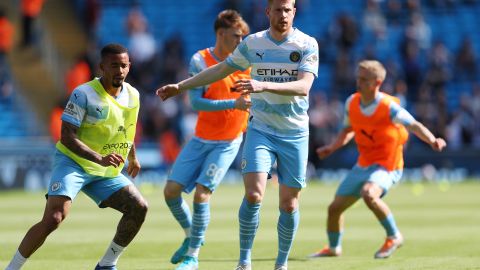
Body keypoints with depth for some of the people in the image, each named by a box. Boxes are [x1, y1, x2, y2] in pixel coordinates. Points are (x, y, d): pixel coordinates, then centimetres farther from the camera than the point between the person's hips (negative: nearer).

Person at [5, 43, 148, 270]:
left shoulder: (133, 95, 5)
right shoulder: (84, 94, -16)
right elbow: (67, 136, -21)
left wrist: (132, 157, 35)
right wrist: (100, 159, -32)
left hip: (106, 172, 7)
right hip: (72, 164, -7)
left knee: (139, 207, -7)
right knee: (53, 219, -25)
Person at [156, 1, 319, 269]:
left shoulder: (307, 44, -7)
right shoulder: (252, 43, 2)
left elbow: (303, 87, -21)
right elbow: (220, 70, 14)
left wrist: (263, 85, -34)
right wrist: (180, 86, 12)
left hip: (295, 134, -1)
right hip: (261, 129, 1)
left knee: (289, 205, 3)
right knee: (254, 196, -16)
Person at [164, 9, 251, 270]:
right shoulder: (200, 61, -11)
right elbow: (196, 102, -20)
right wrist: (233, 104, -29)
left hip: (228, 143, -2)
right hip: (201, 139, 2)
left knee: (201, 194, -15)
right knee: (171, 190, -4)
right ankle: (191, 235, 23)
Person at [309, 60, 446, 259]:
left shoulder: (388, 106, -19)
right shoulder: (352, 103, -1)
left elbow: (414, 125, -21)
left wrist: (432, 141, -39)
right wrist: (332, 147, 2)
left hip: (387, 165, -7)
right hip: (363, 164, 7)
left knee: (368, 193, -37)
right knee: (335, 207, 9)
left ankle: (394, 236, -16)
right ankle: (333, 248, 37)